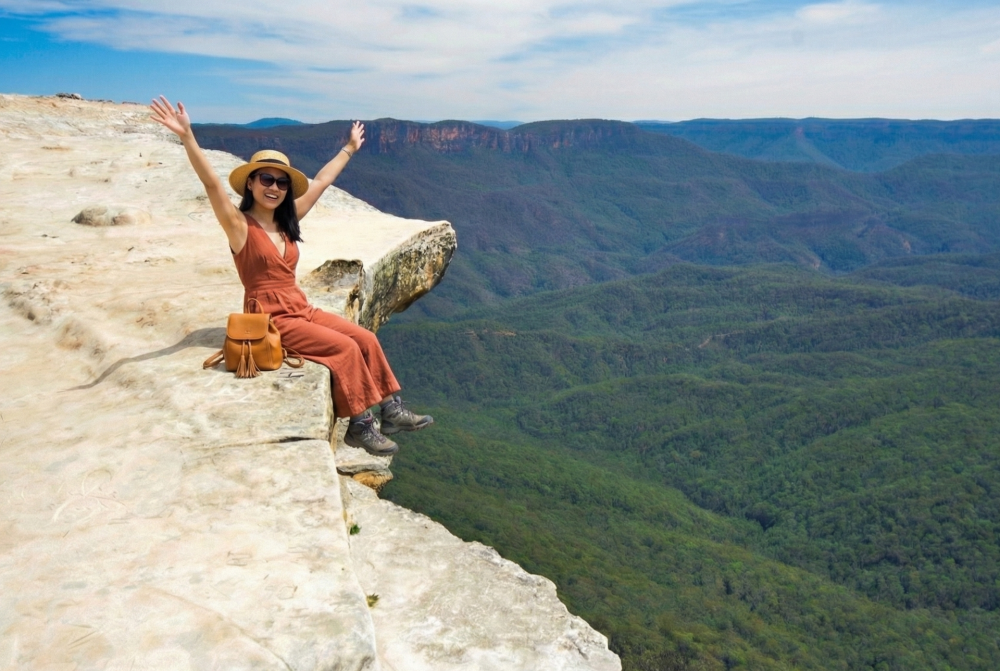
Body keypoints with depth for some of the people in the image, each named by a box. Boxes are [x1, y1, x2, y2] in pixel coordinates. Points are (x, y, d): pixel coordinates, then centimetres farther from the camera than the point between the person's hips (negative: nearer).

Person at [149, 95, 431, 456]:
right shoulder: (240, 226, -9)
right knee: (345, 347, -19)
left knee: (366, 339, -5)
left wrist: (349, 149, 28)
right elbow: (211, 183, -25)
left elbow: (321, 182, 18)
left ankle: (390, 410, 1)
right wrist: (187, 136, -37)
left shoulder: (286, 222, 9)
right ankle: (359, 425, -9)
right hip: (271, 320, -7)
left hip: (302, 310, 7)